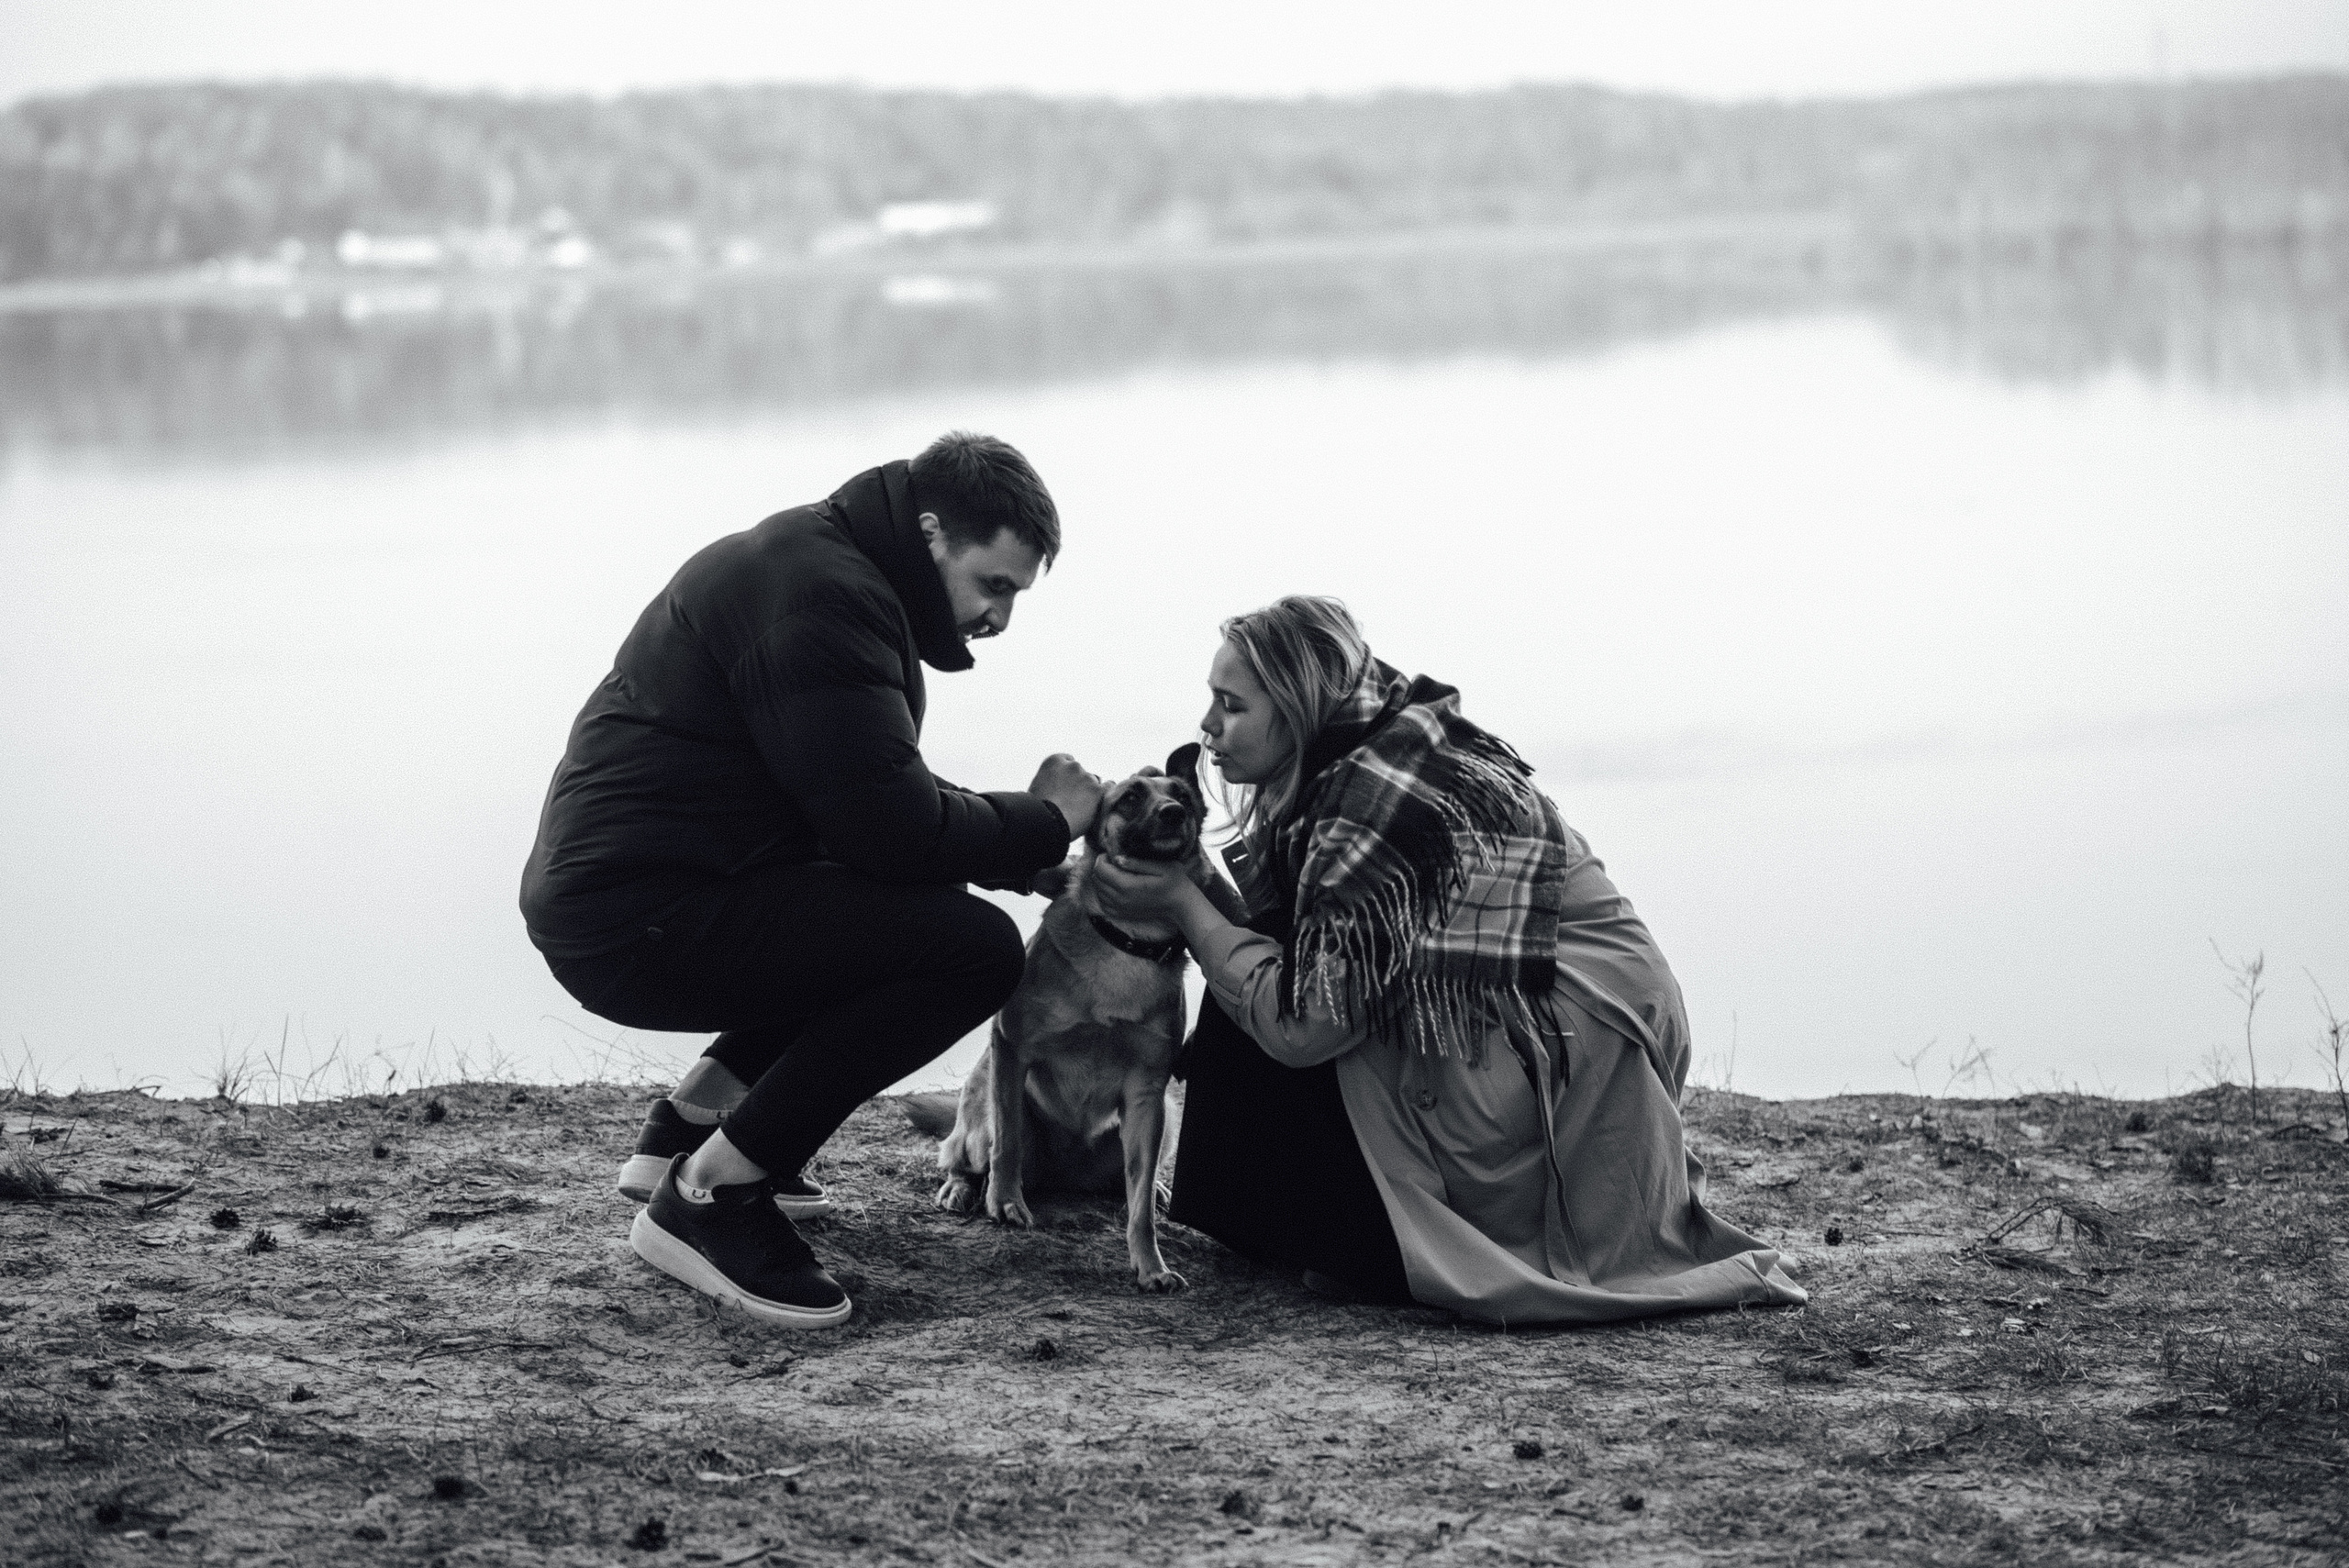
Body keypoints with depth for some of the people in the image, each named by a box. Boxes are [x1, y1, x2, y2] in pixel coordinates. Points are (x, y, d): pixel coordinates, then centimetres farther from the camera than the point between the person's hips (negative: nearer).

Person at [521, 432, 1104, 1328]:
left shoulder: (833, 571, 19)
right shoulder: (821, 597, -16)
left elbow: (876, 807, 24)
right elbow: (894, 831, -20)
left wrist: (1025, 829, 10)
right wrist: (1044, 825, -5)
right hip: (641, 916, -11)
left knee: (922, 913, 22)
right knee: (974, 946, -17)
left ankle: (694, 1121, 17)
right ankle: (709, 1193, -13)